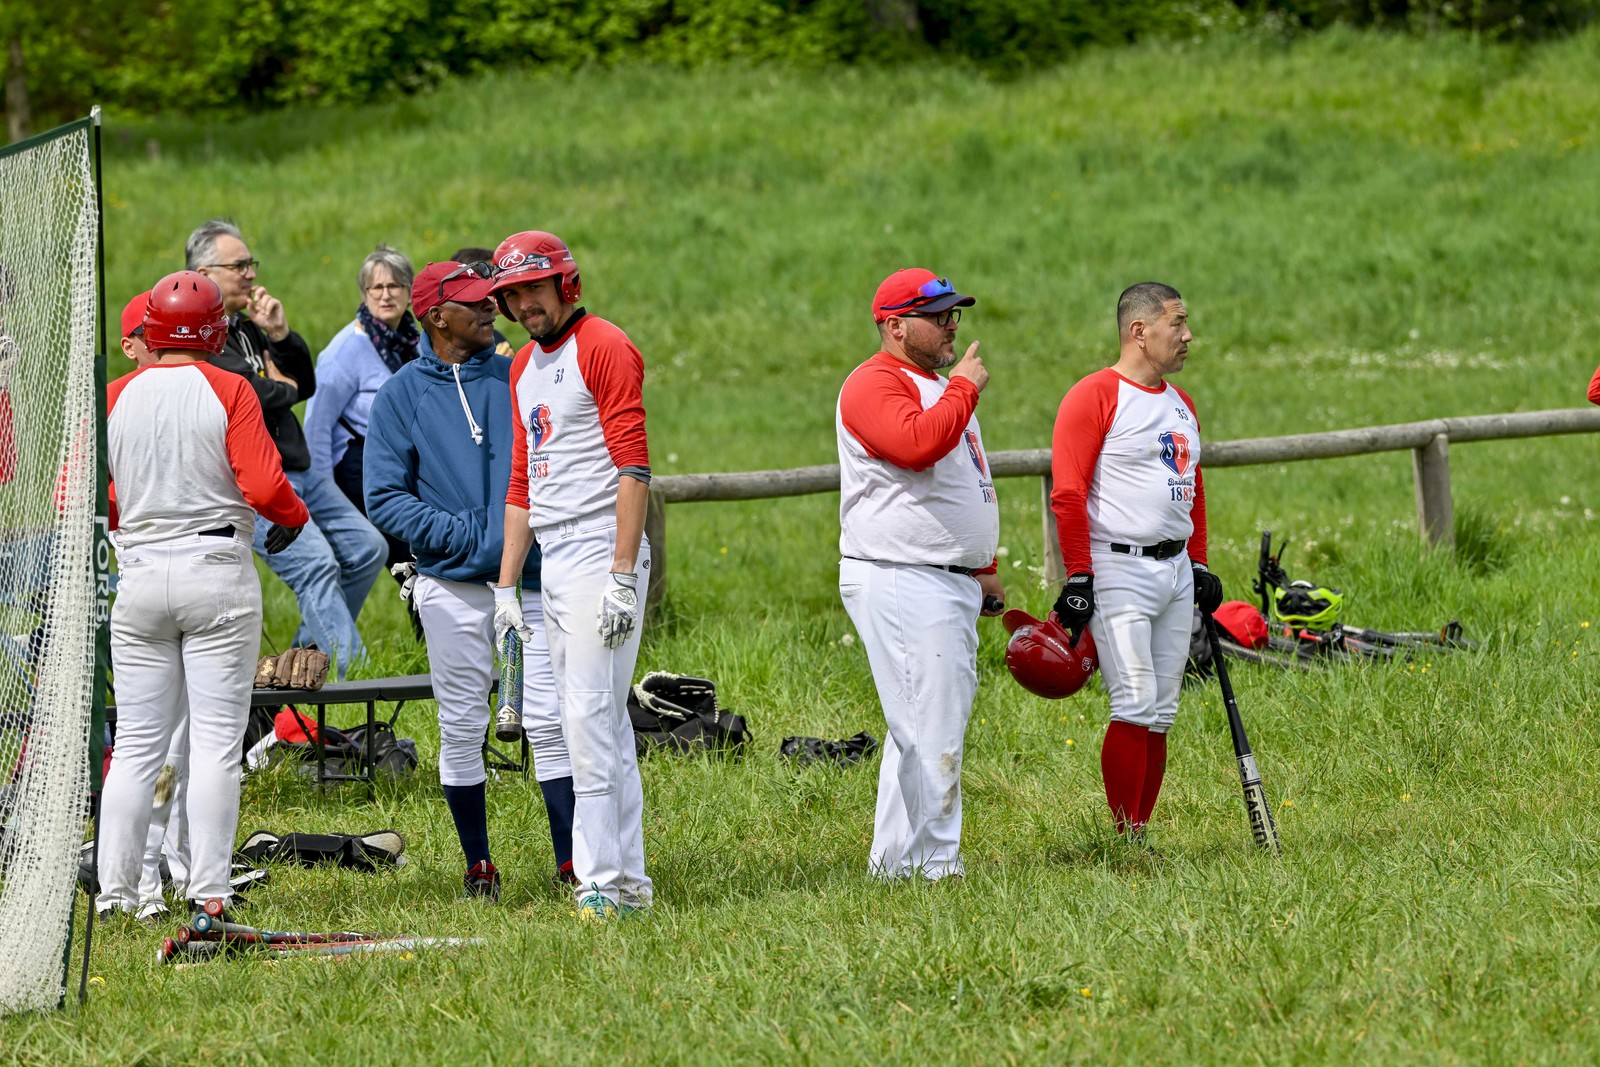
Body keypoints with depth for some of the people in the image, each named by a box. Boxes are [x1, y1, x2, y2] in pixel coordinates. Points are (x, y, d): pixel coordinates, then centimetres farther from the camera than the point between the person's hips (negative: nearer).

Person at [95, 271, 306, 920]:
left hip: (140, 575, 3)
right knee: (216, 741, -1)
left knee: (137, 744, 8)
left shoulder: (114, 398, 3)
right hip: (218, 572, -3)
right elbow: (263, 486, -17)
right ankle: (208, 891, -6)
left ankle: (115, 891, 4)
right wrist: (294, 518, 4)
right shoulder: (228, 392, -7)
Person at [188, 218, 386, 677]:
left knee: (367, 549, 9)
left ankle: (311, 649, 18)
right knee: (315, 564, -21)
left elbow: (305, 384, 17)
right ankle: (351, 670, -25)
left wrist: (279, 334, 1)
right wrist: (284, 389, -3)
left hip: (301, 473, 10)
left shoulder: (246, 326, 19)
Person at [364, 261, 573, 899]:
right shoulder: (401, 395, 4)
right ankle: (478, 865, 12)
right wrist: (458, 535, -13)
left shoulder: (517, 379, 11)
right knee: (462, 726, 2)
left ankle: (571, 862, -2)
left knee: (549, 720, -5)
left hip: (530, 577, 1)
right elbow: (384, 497, -2)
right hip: (452, 584, -1)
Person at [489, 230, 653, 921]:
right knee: (599, 726, 9)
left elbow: (633, 467, -15)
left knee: (588, 716, -14)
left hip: (601, 555, -9)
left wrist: (623, 578, -21)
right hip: (553, 566, 9)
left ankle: (601, 881, -15)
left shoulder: (604, 348, -8)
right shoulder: (523, 369, 19)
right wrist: (506, 585, 17)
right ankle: (628, 883, 12)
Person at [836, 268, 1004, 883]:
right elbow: (916, 445, -31)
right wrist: (964, 389, -18)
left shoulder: (939, 388, 22)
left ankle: (894, 862, 17)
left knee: (930, 727, 12)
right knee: (930, 728, -12)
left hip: (952, 582, 10)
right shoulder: (876, 383, -11)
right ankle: (935, 866, -10)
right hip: (900, 583, -10)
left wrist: (983, 570, 25)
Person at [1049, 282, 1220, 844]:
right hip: (1120, 571, -8)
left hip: (1175, 570, 8)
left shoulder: (1180, 403, 18)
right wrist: (1078, 577, -17)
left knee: (1161, 713, 6)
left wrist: (1200, 565, 20)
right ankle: (1124, 840, -11)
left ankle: (1142, 836, 9)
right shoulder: (1095, 396, -9)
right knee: (1135, 707, -14)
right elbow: (1068, 493, -13)